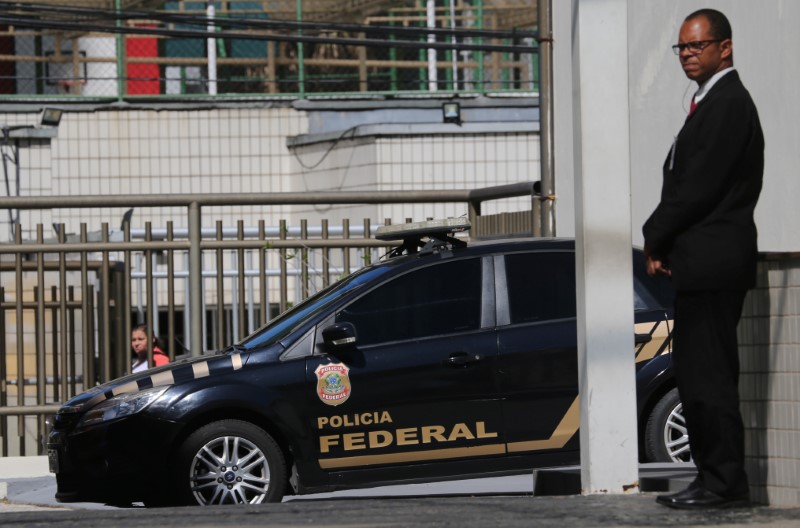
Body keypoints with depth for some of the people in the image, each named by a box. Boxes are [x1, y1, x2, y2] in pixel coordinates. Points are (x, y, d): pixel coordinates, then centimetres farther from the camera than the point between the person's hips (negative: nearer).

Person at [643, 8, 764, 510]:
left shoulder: (728, 103, -13)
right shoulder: (714, 102, 20)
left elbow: (701, 186, -18)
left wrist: (655, 238, -8)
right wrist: (664, 242, 7)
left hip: (712, 261, -11)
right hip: (703, 263, 11)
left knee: (708, 376, -9)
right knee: (698, 374, 12)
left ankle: (725, 482, -8)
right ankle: (716, 478, 16)